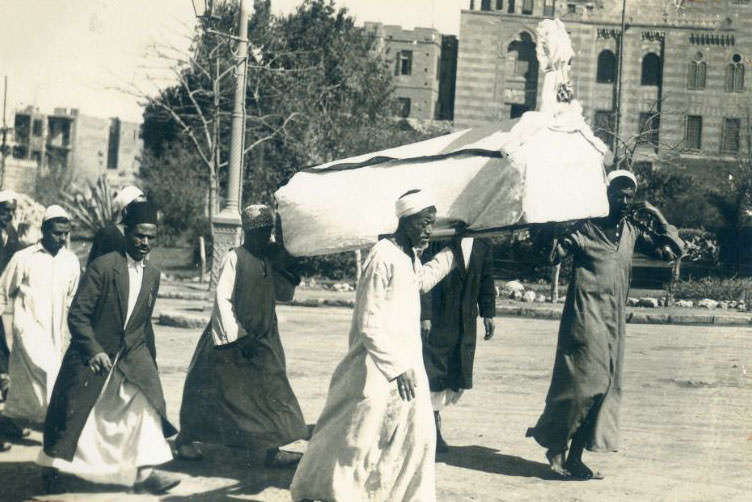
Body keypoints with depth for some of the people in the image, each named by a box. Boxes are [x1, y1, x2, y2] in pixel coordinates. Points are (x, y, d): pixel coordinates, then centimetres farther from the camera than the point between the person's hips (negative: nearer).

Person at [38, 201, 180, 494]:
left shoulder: (152, 275, 5)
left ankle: (144, 471, -20)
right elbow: (77, 314, -16)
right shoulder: (103, 267, -14)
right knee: (74, 413, 6)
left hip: (132, 354, 4)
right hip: (92, 356, -4)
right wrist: (94, 351, -26)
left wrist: (151, 359, 20)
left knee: (147, 398, -19)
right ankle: (51, 464, 32)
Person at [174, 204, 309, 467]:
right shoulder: (235, 258, -11)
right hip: (229, 337, -6)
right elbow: (222, 299, -13)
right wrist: (238, 337, -16)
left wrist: (281, 269, -7)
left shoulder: (271, 259, 8)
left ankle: (272, 450, 7)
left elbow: (285, 294, 9)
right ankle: (186, 438, 21)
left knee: (271, 391, 3)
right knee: (211, 389, 4)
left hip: (262, 337, 6)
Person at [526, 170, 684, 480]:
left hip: (614, 323, 6)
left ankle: (575, 457, 9)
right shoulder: (587, 227, -1)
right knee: (583, 381, -10)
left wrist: (657, 218, 7)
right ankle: (556, 447, 7)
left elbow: (673, 250, 17)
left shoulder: (633, 231, 14)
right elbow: (555, 253, -5)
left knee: (606, 386, 3)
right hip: (585, 317, -6)